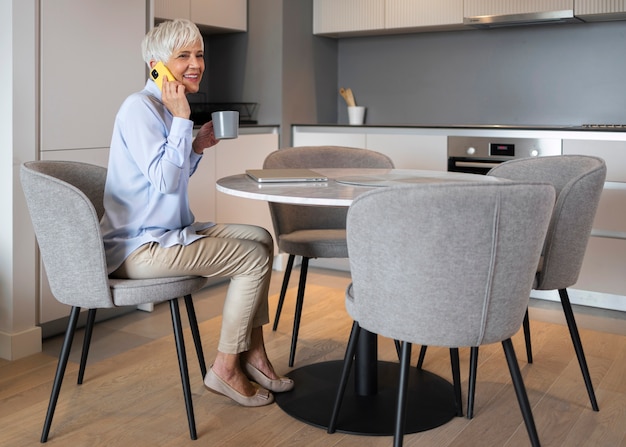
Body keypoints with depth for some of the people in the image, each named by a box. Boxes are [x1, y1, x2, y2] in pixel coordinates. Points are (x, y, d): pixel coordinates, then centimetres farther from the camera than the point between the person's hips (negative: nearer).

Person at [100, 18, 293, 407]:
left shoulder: (166, 107, 14)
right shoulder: (140, 108, -16)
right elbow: (164, 181, -23)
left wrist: (197, 147, 6)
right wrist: (182, 119, -21)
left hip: (168, 233, 10)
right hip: (140, 248, -10)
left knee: (261, 238, 12)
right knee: (256, 258, -12)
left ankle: (253, 353, 13)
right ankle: (226, 368, 2)